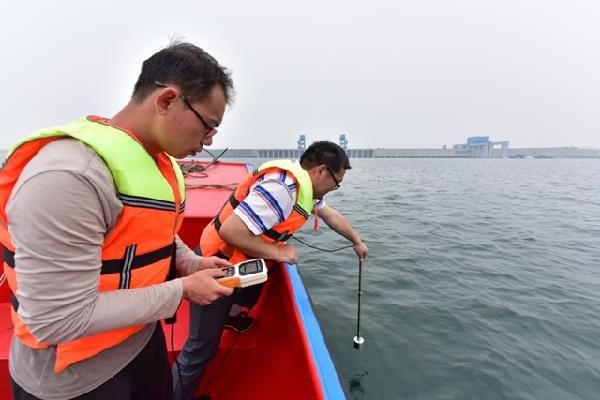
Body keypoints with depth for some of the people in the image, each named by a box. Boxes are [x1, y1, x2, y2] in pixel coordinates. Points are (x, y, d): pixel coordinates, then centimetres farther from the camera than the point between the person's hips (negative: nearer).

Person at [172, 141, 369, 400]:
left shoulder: (305, 186, 3)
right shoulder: (282, 188, -28)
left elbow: (331, 215, 18)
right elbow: (230, 231, -31)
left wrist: (357, 242, 30)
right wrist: (278, 252, -20)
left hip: (238, 262, 9)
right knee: (202, 349, 2)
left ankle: (230, 315, 36)